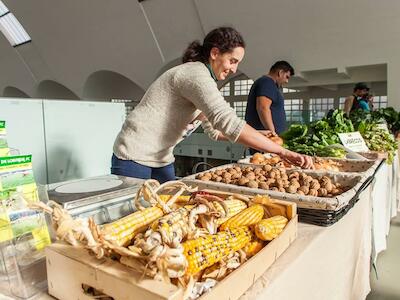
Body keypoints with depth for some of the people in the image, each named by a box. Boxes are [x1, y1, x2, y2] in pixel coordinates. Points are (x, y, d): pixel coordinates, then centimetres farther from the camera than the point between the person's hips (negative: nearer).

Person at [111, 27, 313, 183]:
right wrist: (283, 152, -31)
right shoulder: (195, 73, -20)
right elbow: (228, 122, -33)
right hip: (135, 158, -9)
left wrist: (259, 138, 6)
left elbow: (216, 130, 14)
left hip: (161, 160, 9)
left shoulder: (201, 78, 11)